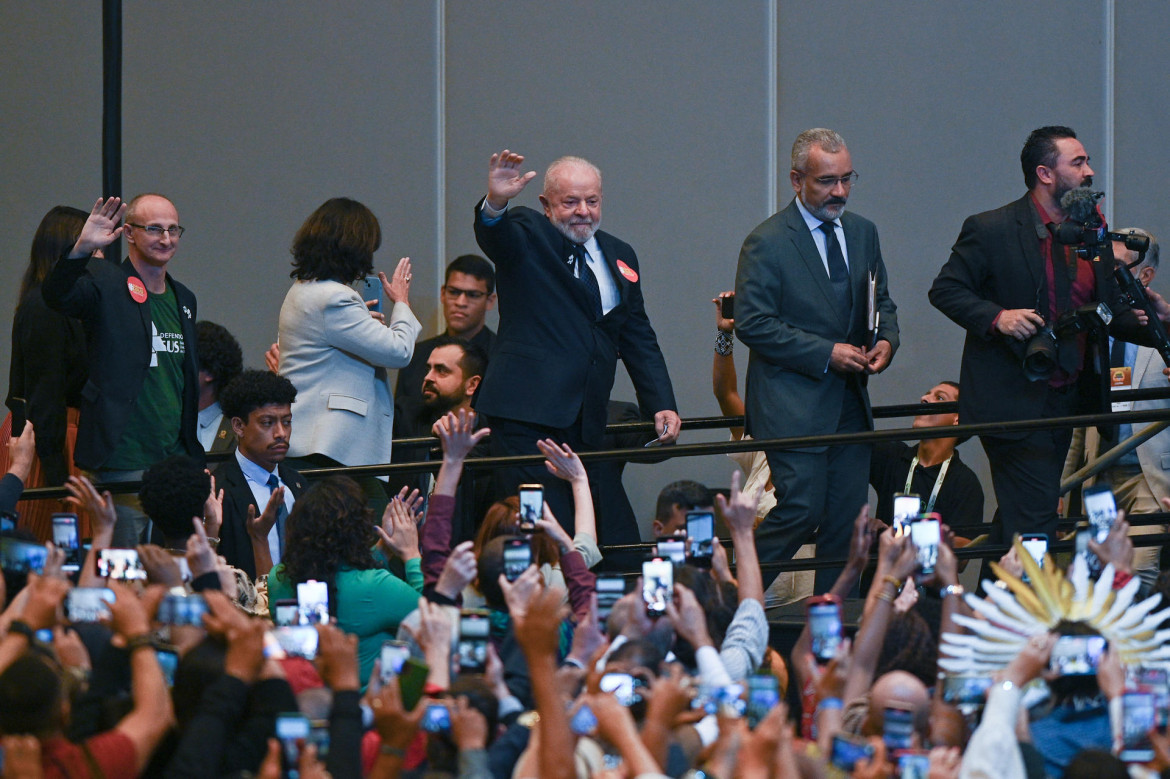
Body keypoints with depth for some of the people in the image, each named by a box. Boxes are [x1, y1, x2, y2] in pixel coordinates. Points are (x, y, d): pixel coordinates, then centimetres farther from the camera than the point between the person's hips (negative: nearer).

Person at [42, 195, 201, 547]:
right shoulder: (105, 284, -3)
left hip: (176, 460, 7)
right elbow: (56, 295, -25)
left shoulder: (183, 299, 18)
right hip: (123, 462, -7)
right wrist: (83, 248, -41)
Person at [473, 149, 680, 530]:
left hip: (587, 423, 5)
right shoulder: (527, 236, 5)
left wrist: (662, 405, 12)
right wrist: (496, 203, -43)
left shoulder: (619, 255, 20)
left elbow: (638, 338, 23)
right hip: (528, 413, -5)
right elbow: (495, 236, -19)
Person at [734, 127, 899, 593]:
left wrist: (886, 340, -2)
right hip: (792, 404, -7)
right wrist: (825, 354, -16)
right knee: (800, 511, -13)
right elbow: (753, 324, -13)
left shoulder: (862, 233, 12)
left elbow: (882, 303, 22)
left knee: (848, 518, 5)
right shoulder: (767, 243, -9)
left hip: (850, 403, 7)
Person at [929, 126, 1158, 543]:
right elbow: (945, 290, -5)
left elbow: (1111, 313, 15)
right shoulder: (991, 230, -8)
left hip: (1069, 397, 7)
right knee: (1034, 522, -12)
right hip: (1014, 401, -7)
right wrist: (996, 317, -21)